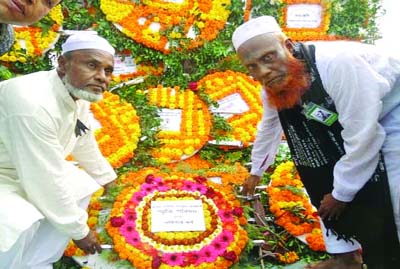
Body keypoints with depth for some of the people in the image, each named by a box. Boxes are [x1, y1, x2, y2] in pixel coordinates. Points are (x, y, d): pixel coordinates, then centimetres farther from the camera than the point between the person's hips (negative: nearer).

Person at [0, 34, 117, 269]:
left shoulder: (78, 93, -6)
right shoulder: (34, 105, -34)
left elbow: (85, 144, 11)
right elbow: (48, 184, -30)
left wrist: (108, 178, 25)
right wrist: (79, 230, -15)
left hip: (24, 171, 10)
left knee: (84, 185, 8)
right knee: (20, 223, -33)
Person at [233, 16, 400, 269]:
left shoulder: (338, 63, -37)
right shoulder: (272, 87, -12)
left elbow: (364, 137, -31)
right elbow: (268, 129, 7)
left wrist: (341, 193, -18)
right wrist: (256, 172, 20)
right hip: (339, 124, 7)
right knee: (323, 188, 7)